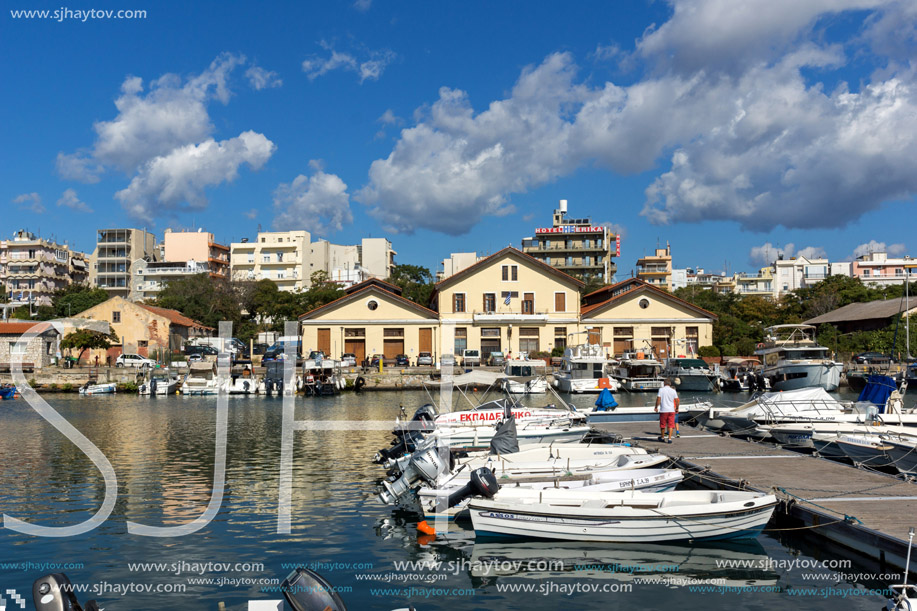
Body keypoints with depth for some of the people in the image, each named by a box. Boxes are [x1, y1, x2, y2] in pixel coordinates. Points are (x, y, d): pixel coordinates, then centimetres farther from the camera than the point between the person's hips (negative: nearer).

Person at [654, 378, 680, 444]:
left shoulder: (661, 389, -5)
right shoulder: (673, 391, 2)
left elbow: (658, 399, -10)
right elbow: (676, 400, 4)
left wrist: (656, 407, 0)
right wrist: (677, 408, 17)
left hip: (663, 410, -1)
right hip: (671, 410, 2)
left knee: (662, 424, 11)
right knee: (670, 425, 5)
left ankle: (662, 437, 24)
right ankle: (669, 438, -3)